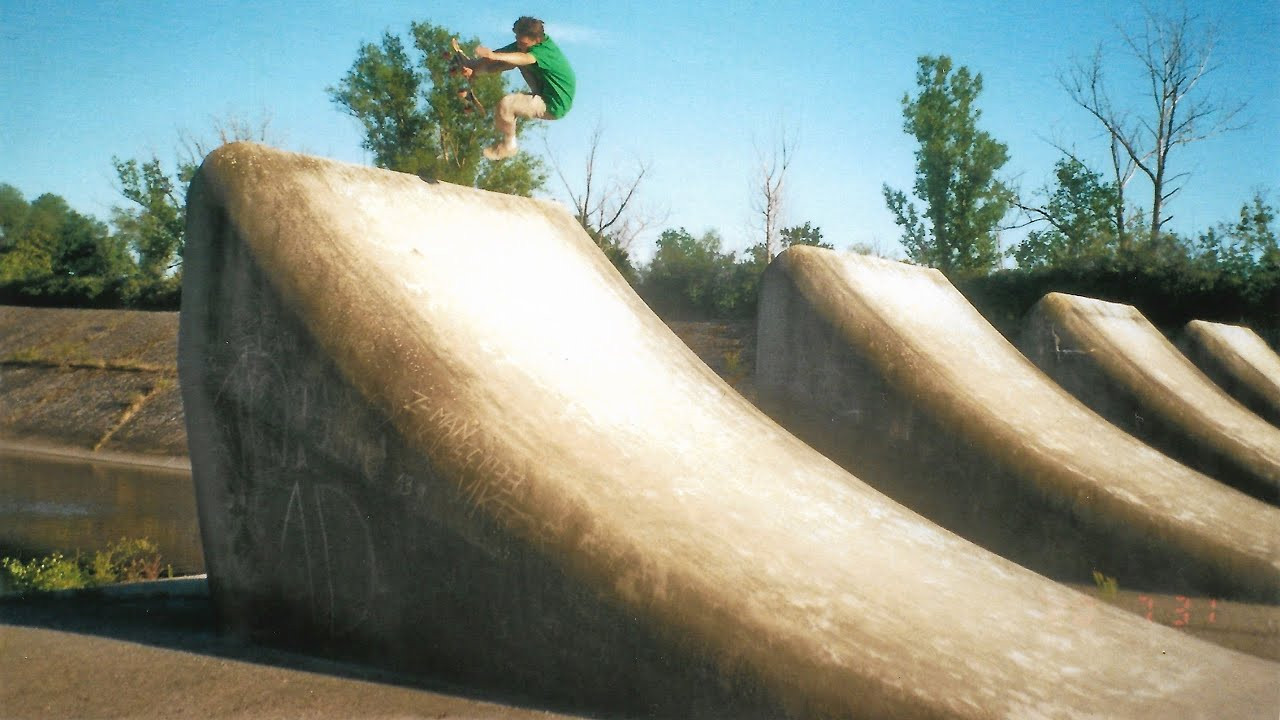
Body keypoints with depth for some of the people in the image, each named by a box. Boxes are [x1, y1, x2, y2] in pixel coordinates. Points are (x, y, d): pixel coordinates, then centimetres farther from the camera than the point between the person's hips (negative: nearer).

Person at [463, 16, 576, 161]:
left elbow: (525, 59, -49)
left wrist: (494, 56, -63)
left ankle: (509, 145, 2)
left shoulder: (545, 50, -27)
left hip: (554, 106, -9)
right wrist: (472, 67, -26)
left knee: (505, 105, -22)